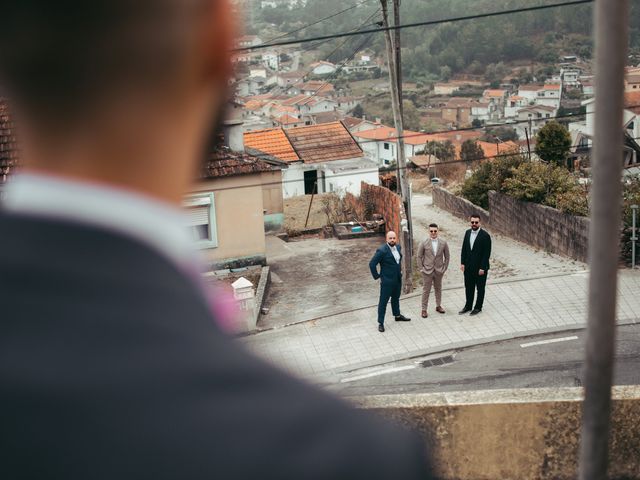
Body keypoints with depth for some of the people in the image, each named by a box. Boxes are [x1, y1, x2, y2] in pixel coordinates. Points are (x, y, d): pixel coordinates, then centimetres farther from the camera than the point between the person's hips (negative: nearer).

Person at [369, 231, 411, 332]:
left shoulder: (398, 247, 1)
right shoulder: (382, 250, -23)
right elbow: (372, 264, -21)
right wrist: (376, 276, -16)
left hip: (398, 279, 7)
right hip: (387, 281, -7)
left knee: (396, 298, 25)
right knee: (383, 301, 2)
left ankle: (397, 315, 44)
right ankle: (380, 323, 11)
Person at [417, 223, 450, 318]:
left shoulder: (443, 243, -1)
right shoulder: (424, 244, -6)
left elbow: (446, 257, 7)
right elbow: (419, 257, 1)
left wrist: (444, 268, 3)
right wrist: (421, 269, -3)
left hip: (439, 271, 2)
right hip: (427, 271, -2)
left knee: (438, 289, 15)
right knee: (426, 290, 2)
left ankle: (438, 306, 32)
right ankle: (424, 309, 9)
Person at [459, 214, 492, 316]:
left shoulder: (485, 236, -15)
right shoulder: (467, 233, 3)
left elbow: (487, 253, -15)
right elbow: (464, 249, 8)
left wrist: (482, 268, -16)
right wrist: (462, 263, 2)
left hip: (480, 267, -5)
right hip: (468, 267, 5)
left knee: (480, 288, 10)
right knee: (468, 287, 16)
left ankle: (478, 307, 23)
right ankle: (468, 306, 30)